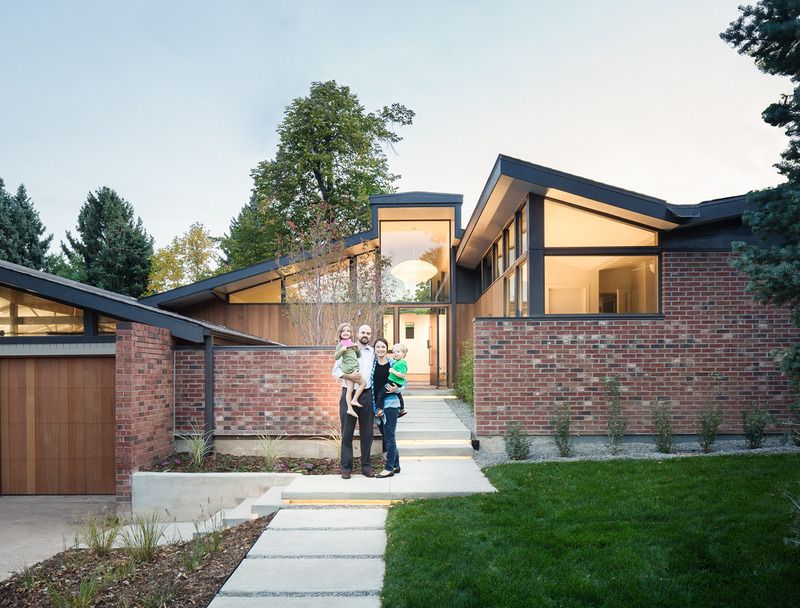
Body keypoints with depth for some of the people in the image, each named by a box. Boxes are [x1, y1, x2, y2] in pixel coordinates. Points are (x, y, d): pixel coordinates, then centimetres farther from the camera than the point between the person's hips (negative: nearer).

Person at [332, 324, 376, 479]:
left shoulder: (373, 352, 15)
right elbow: (335, 371, 2)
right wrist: (349, 376, -14)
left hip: (367, 395, 2)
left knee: (367, 433, 5)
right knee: (347, 432, 0)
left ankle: (366, 467, 15)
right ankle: (346, 467, 9)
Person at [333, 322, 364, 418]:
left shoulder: (351, 343, 20)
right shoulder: (341, 344, -4)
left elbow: (358, 356, 26)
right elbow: (336, 357, -10)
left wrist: (357, 349, 6)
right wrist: (341, 350, -27)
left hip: (352, 369, 7)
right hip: (350, 368, -7)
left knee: (349, 389, 2)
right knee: (362, 383, -4)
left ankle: (350, 408, 0)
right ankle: (354, 400, 0)